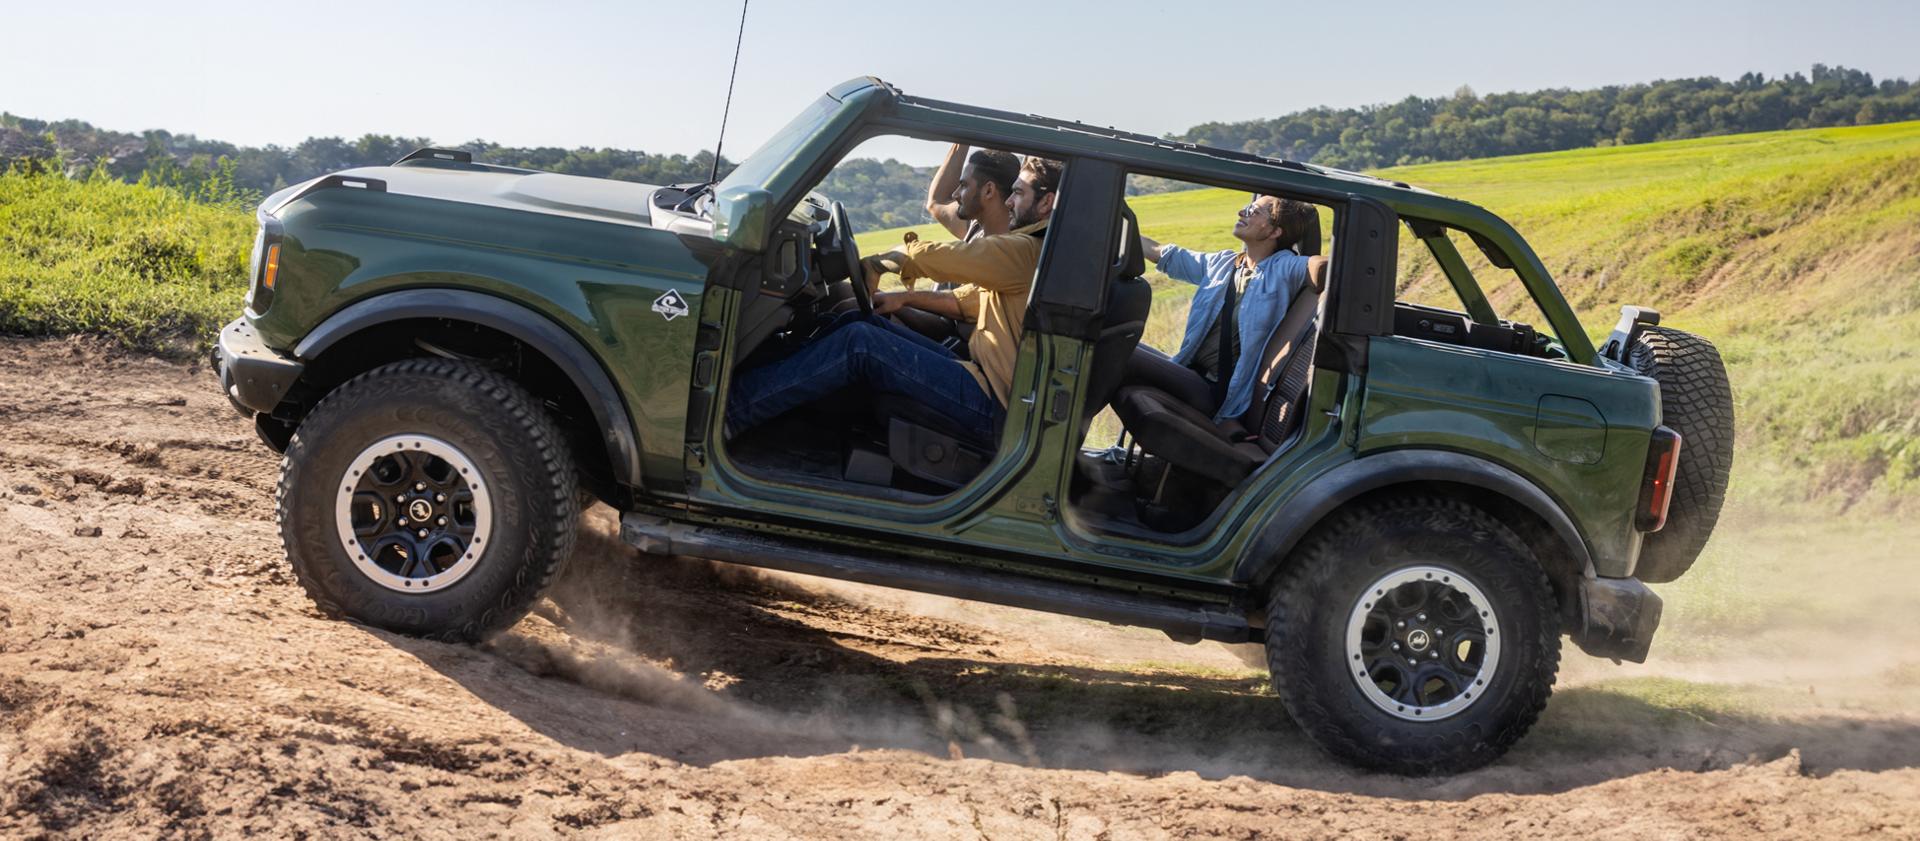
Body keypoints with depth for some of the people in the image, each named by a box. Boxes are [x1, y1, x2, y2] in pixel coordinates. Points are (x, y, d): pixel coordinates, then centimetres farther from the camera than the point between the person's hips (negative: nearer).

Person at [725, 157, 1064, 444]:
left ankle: (729, 410, -19)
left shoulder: (1028, 252, -14)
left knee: (858, 343, -18)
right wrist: (905, 298, 15)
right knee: (864, 324, 4)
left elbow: (923, 256, -12)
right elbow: (968, 301, 26)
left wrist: (874, 264, 6)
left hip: (994, 404, -10)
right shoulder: (1032, 251, 19)